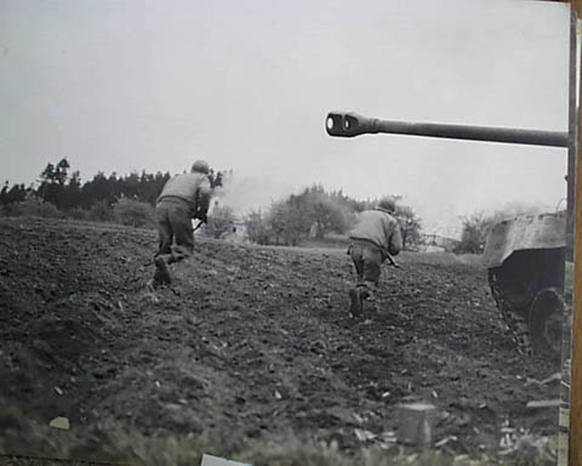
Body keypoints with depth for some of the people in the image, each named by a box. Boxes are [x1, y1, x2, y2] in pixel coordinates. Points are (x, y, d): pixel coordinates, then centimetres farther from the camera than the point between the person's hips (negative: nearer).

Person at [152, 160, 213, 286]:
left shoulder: (176, 178, 38)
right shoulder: (203, 179, 24)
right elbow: (205, 192, -2)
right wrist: (203, 212, 12)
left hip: (162, 206, 5)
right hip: (181, 208, -5)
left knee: (164, 246, 8)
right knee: (186, 247, 1)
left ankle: (158, 280, -8)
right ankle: (165, 260, -27)